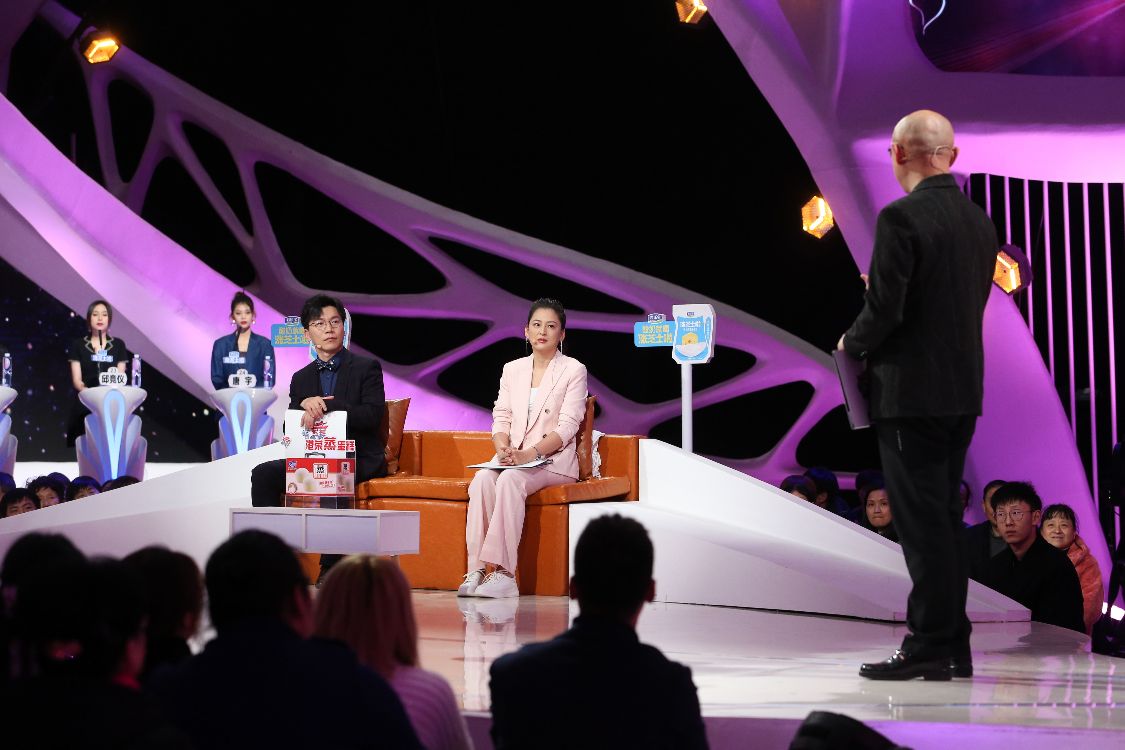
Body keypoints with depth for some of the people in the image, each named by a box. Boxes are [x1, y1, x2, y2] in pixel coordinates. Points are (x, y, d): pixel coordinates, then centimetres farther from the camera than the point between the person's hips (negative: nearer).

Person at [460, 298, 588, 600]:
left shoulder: (574, 370, 1)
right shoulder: (512, 369, 17)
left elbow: (567, 427, -7)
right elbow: (501, 417, 11)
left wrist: (528, 454, -21)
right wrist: (503, 448, -12)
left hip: (554, 461, -4)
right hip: (513, 459, 4)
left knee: (510, 479, -34)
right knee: (482, 478, -29)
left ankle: (502, 571, -38)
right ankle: (477, 568, -33)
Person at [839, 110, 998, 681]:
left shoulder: (901, 219, -15)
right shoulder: (979, 221, 10)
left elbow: (885, 309, -20)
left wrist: (852, 343, 1)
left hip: (911, 393, -8)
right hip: (964, 392, 8)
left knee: (922, 522, -4)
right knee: (945, 518, 13)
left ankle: (928, 647, 0)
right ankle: (952, 645, 18)